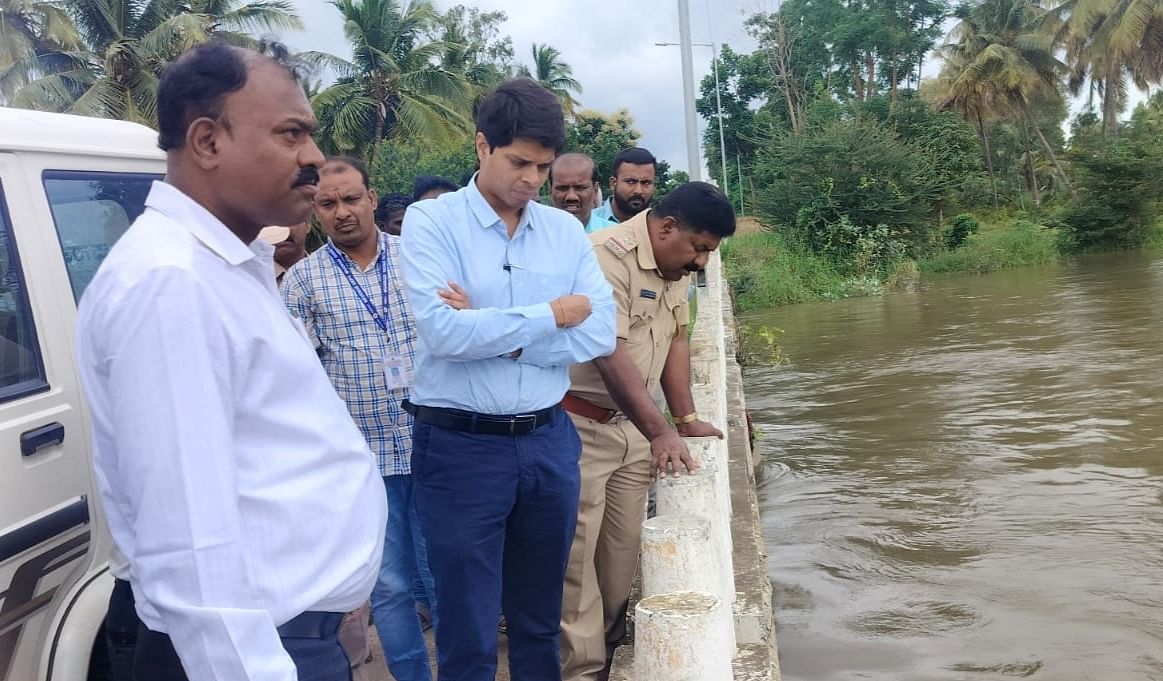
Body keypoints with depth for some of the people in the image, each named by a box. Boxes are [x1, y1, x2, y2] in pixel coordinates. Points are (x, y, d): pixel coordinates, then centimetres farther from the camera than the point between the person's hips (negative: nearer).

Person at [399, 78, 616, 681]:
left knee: (540, 623, 20)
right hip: (460, 448, -4)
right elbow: (442, 332, -20)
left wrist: (494, 331, -14)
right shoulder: (431, 220, -7)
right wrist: (550, 317, -10)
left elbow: (601, 333, -5)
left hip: (549, 443, 4)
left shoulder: (566, 230, 5)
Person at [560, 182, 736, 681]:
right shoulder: (608, 256, -20)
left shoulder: (674, 265, 9)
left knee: (624, 547, 12)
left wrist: (686, 419, 7)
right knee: (577, 554, -3)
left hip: (634, 425, 8)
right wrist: (660, 432, -29)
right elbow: (611, 355, -26)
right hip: (581, 426, -8)